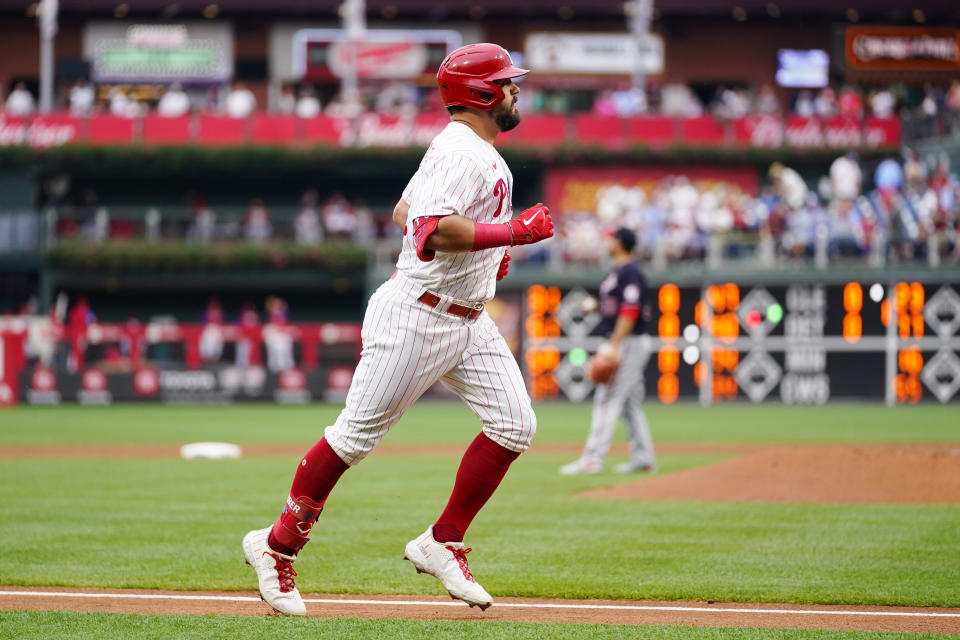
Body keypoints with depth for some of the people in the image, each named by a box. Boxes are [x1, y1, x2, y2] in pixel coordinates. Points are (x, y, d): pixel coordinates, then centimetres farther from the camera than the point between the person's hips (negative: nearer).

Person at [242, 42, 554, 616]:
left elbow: (405, 211, 24)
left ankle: (442, 546, 8)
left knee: (515, 425, 0)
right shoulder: (460, 152, -18)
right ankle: (278, 546, 11)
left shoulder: (483, 154, 15)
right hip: (416, 318, -10)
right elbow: (433, 230, -32)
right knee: (357, 435, -3)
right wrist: (513, 233, -28)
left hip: (469, 320, 10)